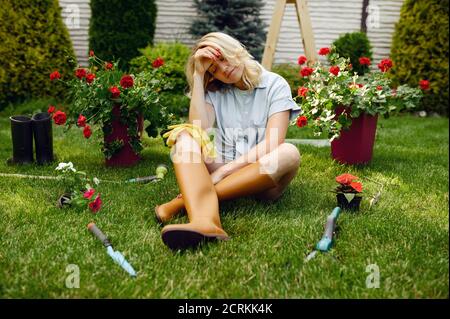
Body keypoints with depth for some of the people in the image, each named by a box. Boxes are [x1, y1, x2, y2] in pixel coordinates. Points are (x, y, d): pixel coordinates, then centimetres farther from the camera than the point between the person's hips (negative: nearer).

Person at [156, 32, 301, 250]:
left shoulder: (275, 85, 1)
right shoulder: (213, 90, 12)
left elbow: (272, 143, -13)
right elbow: (199, 129, -9)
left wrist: (225, 170, -20)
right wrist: (198, 75, -6)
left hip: (260, 182, -2)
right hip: (218, 173, 2)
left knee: (289, 153, -33)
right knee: (185, 135, -23)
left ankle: (184, 201, -35)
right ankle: (204, 221, -52)